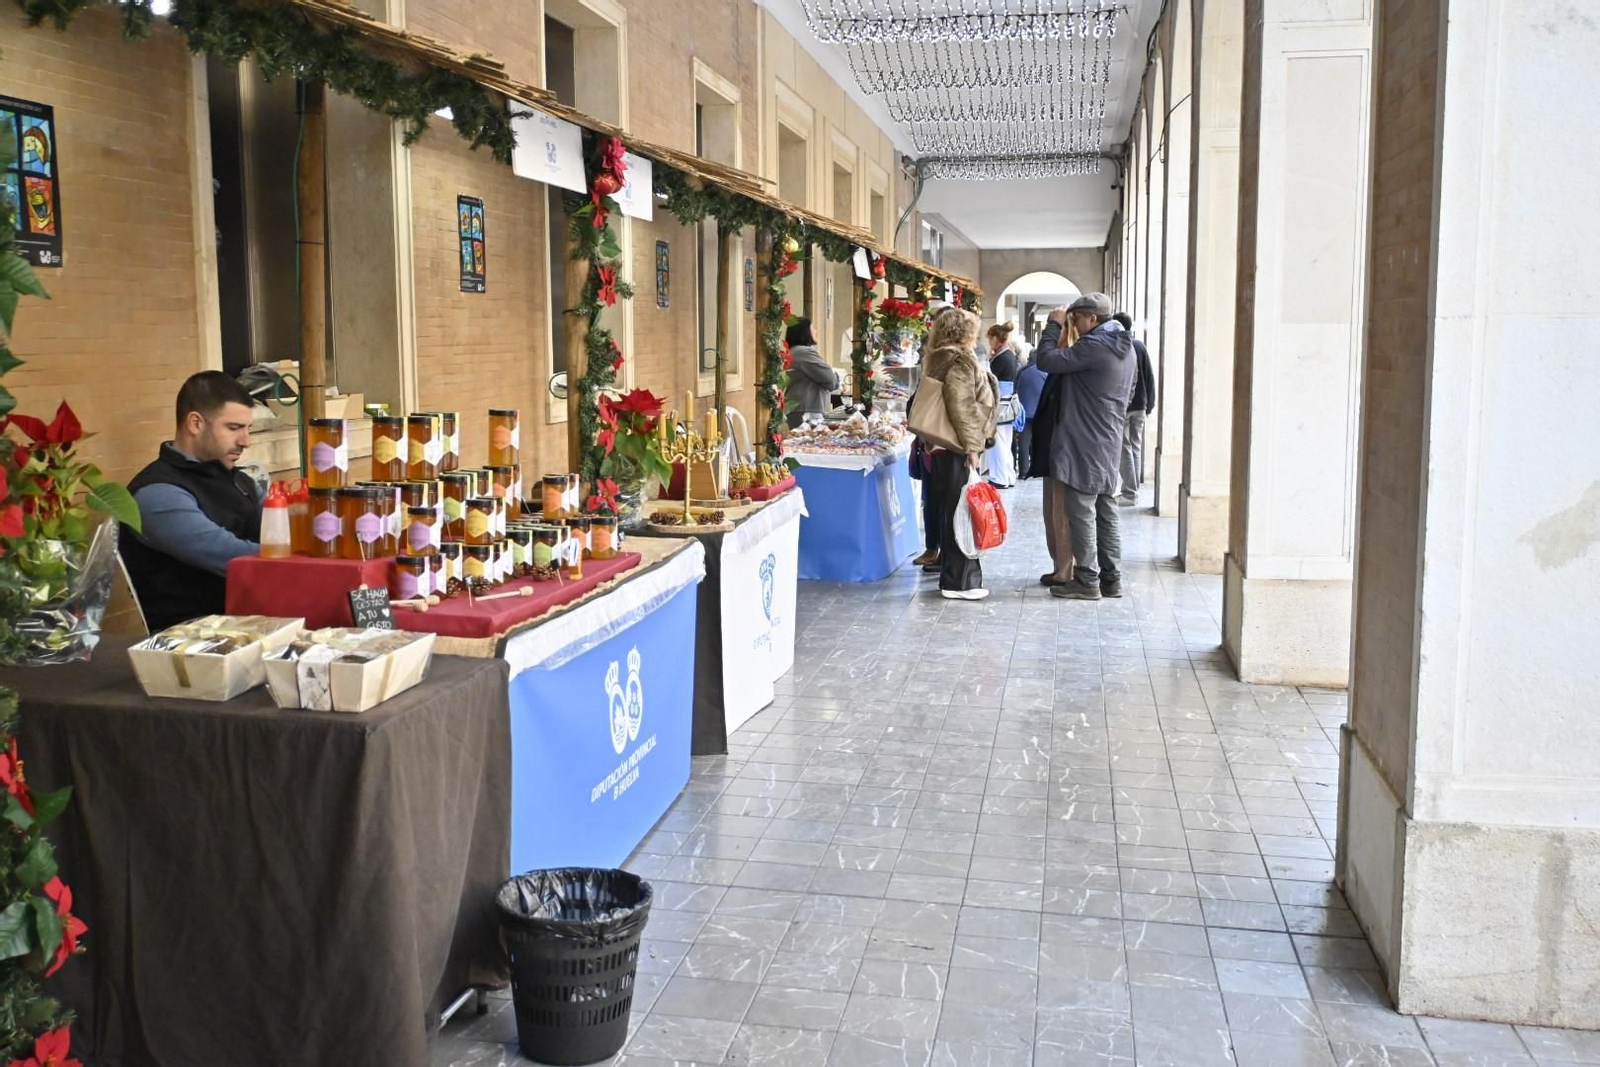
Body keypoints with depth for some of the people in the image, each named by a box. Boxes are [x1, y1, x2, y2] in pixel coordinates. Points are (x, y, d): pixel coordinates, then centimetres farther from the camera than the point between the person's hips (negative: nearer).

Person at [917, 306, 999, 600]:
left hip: (944, 447, 10)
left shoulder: (942, 358, 18)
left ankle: (953, 572, 21)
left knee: (952, 510, 14)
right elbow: (961, 405, -21)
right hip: (958, 448, -10)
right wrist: (971, 446, -20)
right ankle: (958, 582, -4)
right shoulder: (961, 359, -12)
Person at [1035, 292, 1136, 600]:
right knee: (1106, 512, 12)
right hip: (1109, 445, 9)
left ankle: (1087, 581, 0)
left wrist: (1054, 325, -6)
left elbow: (1047, 359, -20)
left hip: (1084, 446, -9)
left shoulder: (1093, 346, -17)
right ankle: (1111, 578, 17)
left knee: (1082, 512, -3)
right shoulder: (1124, 347, 13)